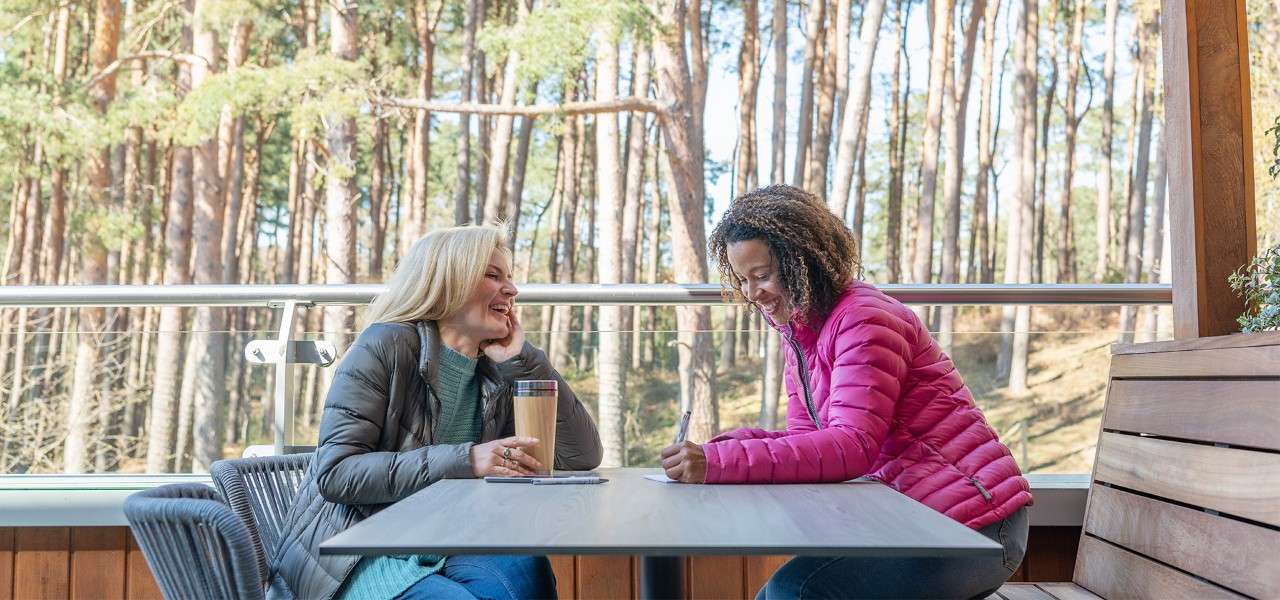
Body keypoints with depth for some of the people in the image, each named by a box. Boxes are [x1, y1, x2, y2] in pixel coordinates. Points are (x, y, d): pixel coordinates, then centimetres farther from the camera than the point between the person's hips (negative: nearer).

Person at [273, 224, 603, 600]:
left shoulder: (498, 376, 6)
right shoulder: (387, 345, -9)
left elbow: (583, 456, 0)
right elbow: (335, 472, -17)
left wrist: (523, 359, -4)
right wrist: (463, 461, -25)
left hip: (439, 547, 5)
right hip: (354, 550, -4)